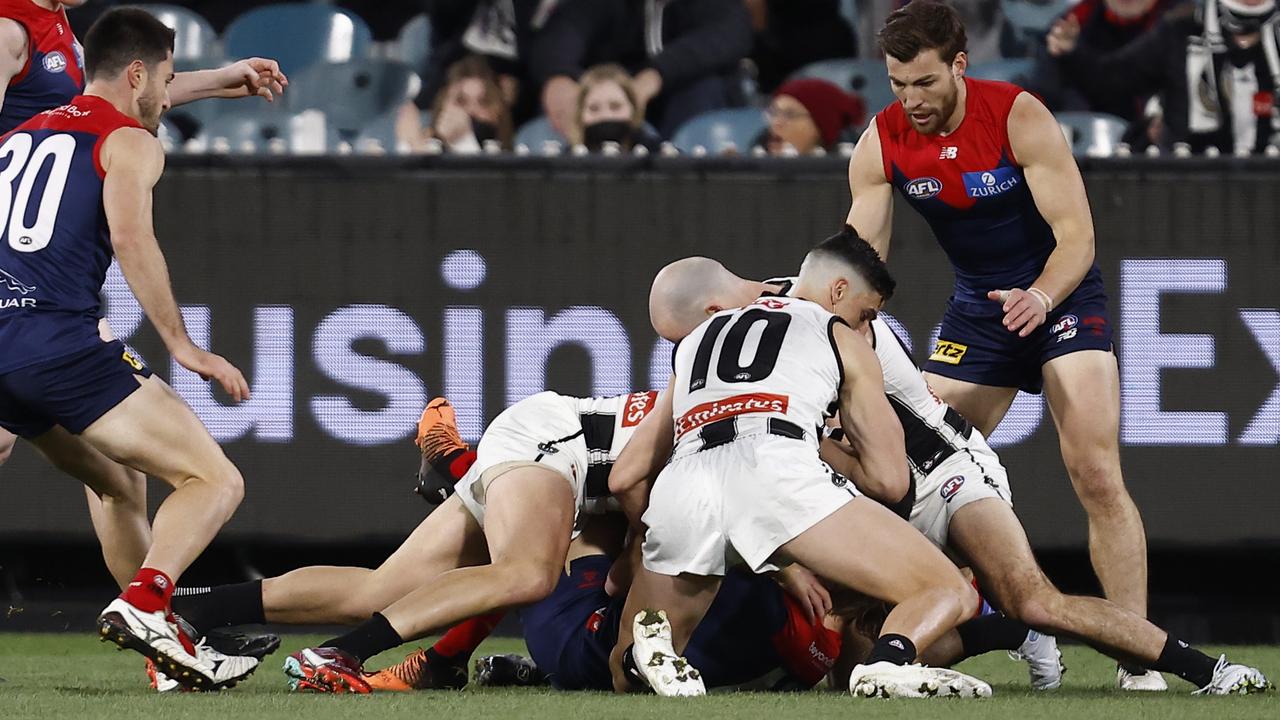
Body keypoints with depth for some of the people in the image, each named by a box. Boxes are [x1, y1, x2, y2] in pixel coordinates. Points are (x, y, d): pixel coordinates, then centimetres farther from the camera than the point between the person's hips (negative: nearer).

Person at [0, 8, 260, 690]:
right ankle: (143, 603, -28)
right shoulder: (130, 141, 6)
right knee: (216, 481, -6)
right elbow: (129, 235, -10)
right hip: (57, 341, -6)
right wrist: (180, 344, -10)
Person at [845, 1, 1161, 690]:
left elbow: (1077, 237, -23)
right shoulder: (881, 145, -10)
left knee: (1097, 476, -15)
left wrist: (1040, 298, -41)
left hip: (1059, 294, -5)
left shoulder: (1019, 118, -22)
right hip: (976, 308, 5)